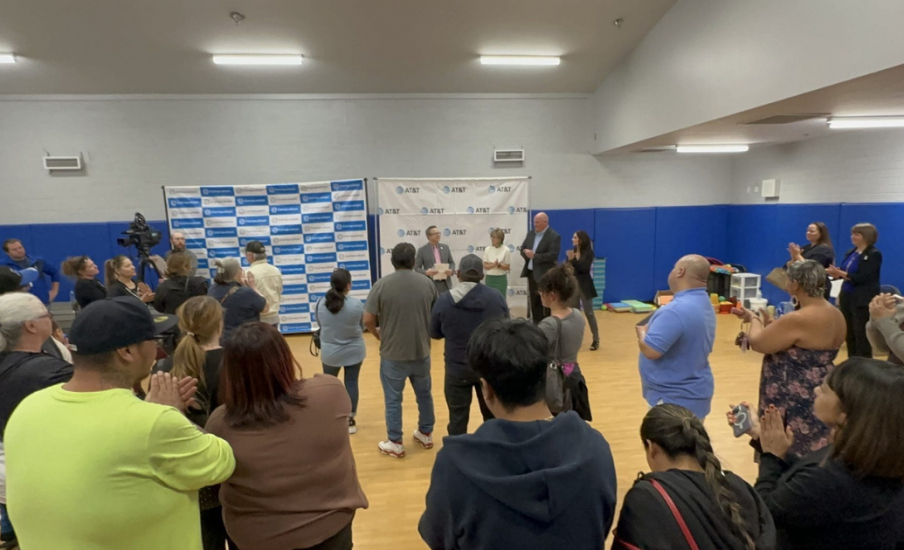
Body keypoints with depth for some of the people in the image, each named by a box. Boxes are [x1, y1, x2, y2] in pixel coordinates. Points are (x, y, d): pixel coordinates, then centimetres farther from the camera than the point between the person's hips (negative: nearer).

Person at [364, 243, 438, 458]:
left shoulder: (381, 285, -11)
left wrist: (378, 335, 9)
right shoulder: (427, 283, -2)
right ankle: (426, 434, 36)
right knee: (424, 394, 21)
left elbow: (368, 320, -11)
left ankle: (395, 443, 23)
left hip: (393, 353, -3)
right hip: (422, 351, 3)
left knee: (393, 399, 12)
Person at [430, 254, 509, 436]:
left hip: (458, 369, -2)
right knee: (493, 416, 19)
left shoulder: (444, 300, -13)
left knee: (458, 418, 10)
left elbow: (435, 333, 1)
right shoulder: (497, 297, -8)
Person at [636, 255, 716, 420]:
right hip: (692, 392, 10)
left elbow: (650, 350, -28)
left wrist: (642, 332, -9)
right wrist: (651, 329, 6)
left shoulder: (676, 310, -27)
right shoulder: (704, 303, 7)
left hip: (675, 397, -10)